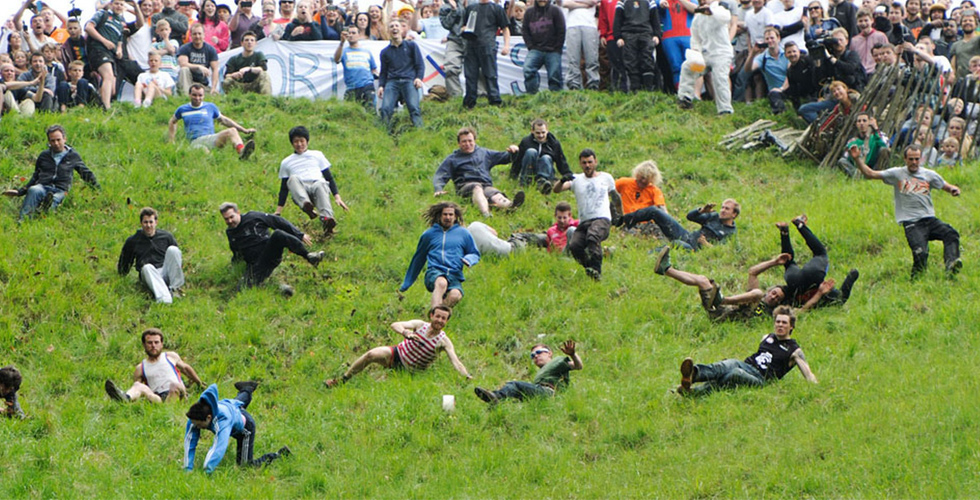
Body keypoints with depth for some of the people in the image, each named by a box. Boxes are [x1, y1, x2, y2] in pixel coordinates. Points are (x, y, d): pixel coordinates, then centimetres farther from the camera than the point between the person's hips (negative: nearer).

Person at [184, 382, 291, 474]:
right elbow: (189, 442, -37)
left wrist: (207, 471, -68)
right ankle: (247, 390, 68)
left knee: (245, 464, 2)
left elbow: (219, 448, -61)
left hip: (244, 427, -6)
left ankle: (280, 455, 16)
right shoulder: (195, 417, -37)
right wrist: (188, 469, -44)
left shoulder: (223, 420, -52)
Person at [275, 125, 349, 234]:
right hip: (299, 192, 1)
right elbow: (284, 188, 25)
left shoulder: (317, 155, 27)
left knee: (320, 184, -38)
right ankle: (306, 205, -59)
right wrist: (278, 211, 17)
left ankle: (326, 218, -62)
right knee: (293, 178, -33)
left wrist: (337, 197, 10)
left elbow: (329, 178, 23)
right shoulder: (286, 162, 28)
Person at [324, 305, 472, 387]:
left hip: (411, 369, -1)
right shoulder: (420, 325, -11)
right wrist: (405, 333, -42)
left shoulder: (444, 341, -18)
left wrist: (468, 377, -46)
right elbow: (395, 325, -19)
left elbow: (455, 361, -28)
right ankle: (342, 379, -5)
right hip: (398, 353, 1)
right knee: (371, 355, -21)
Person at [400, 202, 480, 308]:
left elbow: (475, 254, 27)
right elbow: (418, 259, 28)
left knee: (455, 295, -36)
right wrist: (405, 285, 32)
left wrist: (468, 260, 0)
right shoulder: (429, 234, 19)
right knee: (441, 283, -39)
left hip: (455, 275, 1)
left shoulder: (463, 233, 19)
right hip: (434, 272, -1)